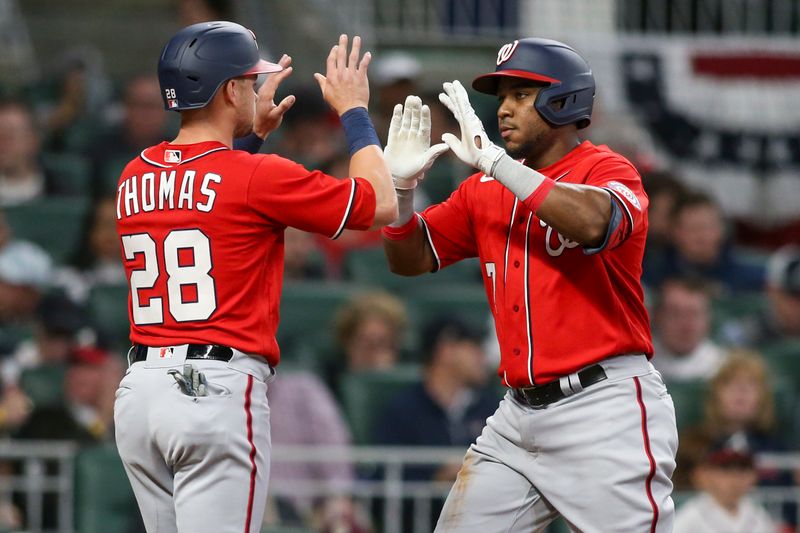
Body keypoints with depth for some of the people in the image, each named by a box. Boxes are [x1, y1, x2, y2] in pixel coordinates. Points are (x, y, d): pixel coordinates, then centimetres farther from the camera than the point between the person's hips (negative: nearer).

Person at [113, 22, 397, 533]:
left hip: (139, 390, 7)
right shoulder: (258, 176, -9)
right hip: (219, 391, -7)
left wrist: (253, 134, 33)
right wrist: (354, 111, 12)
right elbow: (380, 204, 0)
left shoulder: (134, 178, 10)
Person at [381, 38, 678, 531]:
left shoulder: (609, 171, -5)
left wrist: (492, 159, -26)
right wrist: (402, 185, -3)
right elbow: (411, 258, 16)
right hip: (518, 416, 7)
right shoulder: (486, 189, 14)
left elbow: (593, 222, -28)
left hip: (606, 414, -7)